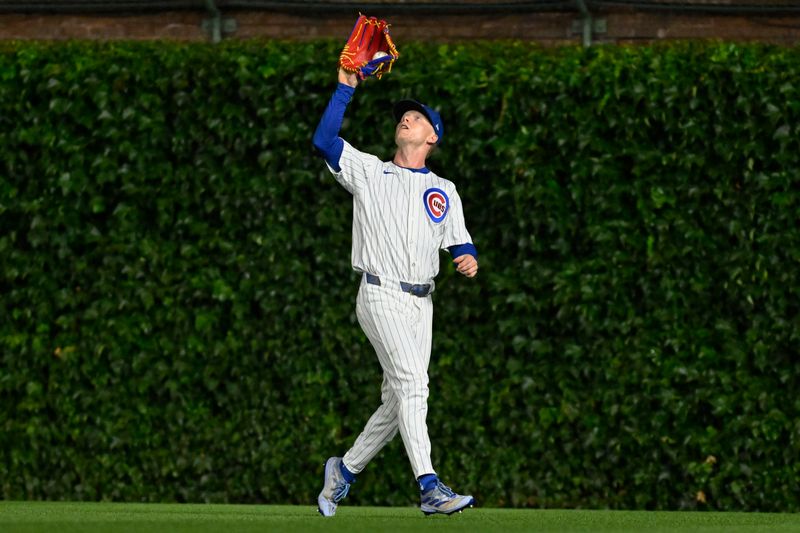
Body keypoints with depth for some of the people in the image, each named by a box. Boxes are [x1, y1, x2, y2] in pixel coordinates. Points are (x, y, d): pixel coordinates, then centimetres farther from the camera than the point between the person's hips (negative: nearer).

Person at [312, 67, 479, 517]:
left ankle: (346, 470, 24)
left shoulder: (444, 190, 18)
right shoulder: (368, 172, 9)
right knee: (411, 382, -20)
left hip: (422, 302, 5)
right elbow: (324, 140, -4)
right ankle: (430, 488, -29)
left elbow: (460, 244, 13)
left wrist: (469, 260, -11)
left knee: (398, 402, 5)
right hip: (381, 295, -5)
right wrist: (347, 88, -8)